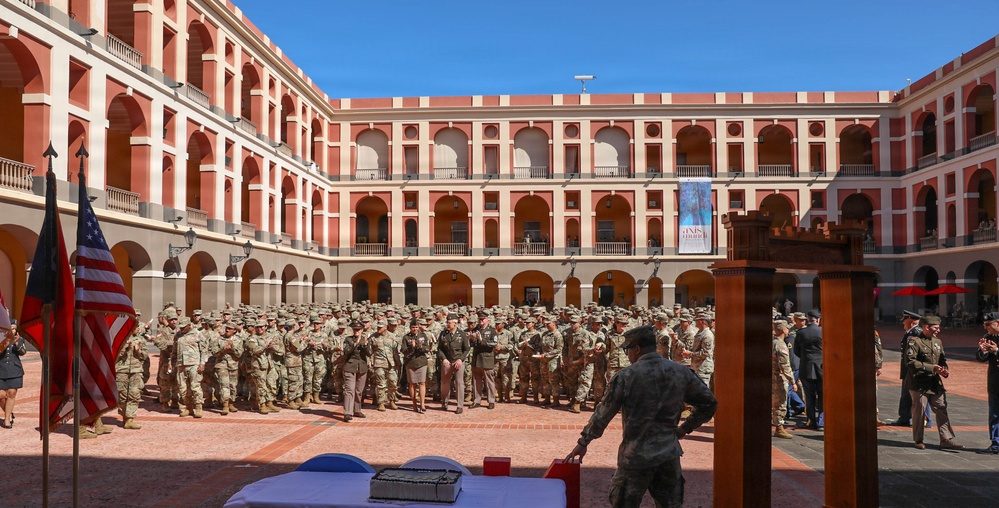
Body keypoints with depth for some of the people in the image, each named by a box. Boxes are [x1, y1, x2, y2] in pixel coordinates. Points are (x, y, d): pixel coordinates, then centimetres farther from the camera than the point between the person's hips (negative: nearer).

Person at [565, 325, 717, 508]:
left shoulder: (626, 376, -14)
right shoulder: (681, 372, -2)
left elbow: (603, 413, -9)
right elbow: (708, 403, 5)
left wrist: (583, 442, 1)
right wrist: (686, 428, 14)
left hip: (637, 457, -4)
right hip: (670, 454, 4)